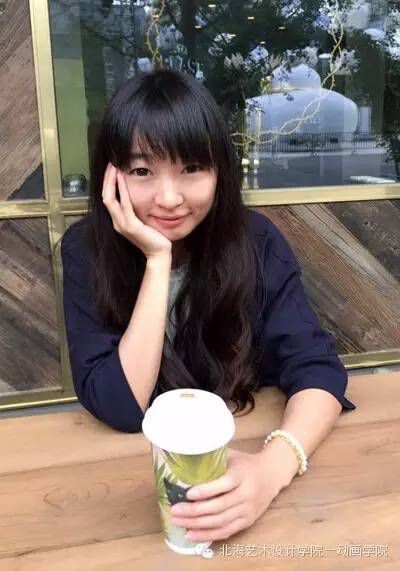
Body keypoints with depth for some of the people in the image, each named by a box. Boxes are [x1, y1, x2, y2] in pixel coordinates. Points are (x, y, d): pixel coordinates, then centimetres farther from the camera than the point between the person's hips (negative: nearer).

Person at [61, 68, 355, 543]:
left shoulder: (255, 240, -11)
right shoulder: (87, 250, -13)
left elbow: (318, 370, -15)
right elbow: (122, 409, -19)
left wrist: (273, 467, -33)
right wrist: (158, 261, -25)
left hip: (242, 454, 2)